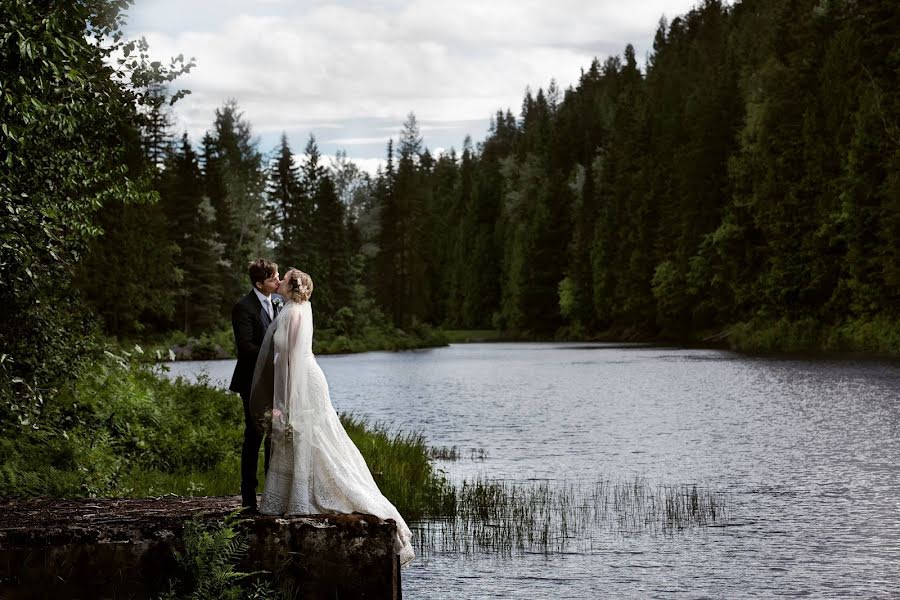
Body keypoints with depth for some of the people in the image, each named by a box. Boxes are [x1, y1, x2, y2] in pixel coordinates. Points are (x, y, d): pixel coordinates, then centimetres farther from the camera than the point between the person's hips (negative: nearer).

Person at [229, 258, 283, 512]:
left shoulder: (280, 302, 9)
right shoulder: (244, 307, -13)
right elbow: (245, 346, -18)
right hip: (255, 382, -6)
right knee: (254, 436, -3)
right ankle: (249, 497, 3)